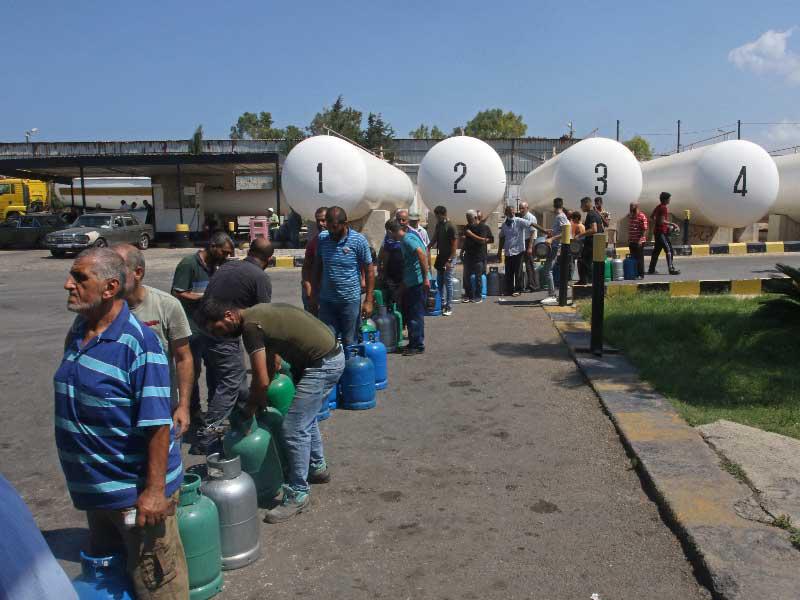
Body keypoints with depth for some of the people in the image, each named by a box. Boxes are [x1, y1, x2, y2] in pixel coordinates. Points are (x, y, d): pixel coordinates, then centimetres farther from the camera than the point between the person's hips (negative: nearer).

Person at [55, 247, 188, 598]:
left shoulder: (137, 342, -24)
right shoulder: (78, 335, 3)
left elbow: (158, 425, -25)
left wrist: (155, 490, -24)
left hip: (136, 493, -8)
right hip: (95, 489, 8)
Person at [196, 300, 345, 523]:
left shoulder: (250, 326, -18)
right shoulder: (257, 313, 11)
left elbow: (262, 381, -16)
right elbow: (273, 363, 20)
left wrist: (250, 408, 1)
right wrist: (259, 397, 20)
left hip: (322, 365, -10)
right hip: (332, 353, 10)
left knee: (293, 429, -5)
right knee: (305, 418, 25)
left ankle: (298, 495, 6)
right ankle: (317, 468, 42)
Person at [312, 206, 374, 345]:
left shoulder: (359, 240, -8)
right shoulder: (322, 238, 1)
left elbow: (369, 271, -5)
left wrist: (368, 300, -9)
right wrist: (315, 294, 12)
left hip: (350, 301, -3)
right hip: (326, 301, 3)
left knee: (349, 343, 8)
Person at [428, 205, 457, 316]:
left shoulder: (450, 227, -15)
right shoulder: (438, 225, 8)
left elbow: (454, 245, -16)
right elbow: (434, 239, 15)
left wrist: (449, 261, -19)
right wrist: (427, 248, -2)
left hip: (448, 258, -8)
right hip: (440, 257, 8)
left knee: (448, 282, -4)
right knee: (439, 282, 13)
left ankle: (449, 307, 1)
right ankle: (442, 303, 25)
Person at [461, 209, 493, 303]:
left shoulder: (484, 227, -7)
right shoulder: (467, 227, 12)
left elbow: (482, 240, -16)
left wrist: (471, 235, -18)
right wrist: (462, 250, 15)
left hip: (479, 256, -6)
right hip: (468, 255, 6)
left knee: (478, 277, 0)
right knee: (466, 276, 4)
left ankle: (478, 296, 8)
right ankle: (469, 295, 14)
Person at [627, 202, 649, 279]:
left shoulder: (642, 216, -11)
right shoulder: (629, 216, 12)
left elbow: (645, 229, -14)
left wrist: (640, 240, -20)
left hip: (639, 241, -7)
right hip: (631, 241, 7)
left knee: (639, 258, -1)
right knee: (633, 258, 10)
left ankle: (641, 275, 5)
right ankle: (634, 274, 18)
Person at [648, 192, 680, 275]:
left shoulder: (658, 207, 13)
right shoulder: (664, 208, -15)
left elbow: (652, 217, 24)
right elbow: (662, 221, -22)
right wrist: (671, 224, -16)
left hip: (657, 231, 10)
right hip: (662, 232, -10)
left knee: (656, 250, 11)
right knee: (669, 250, -7)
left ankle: (651, 270, 13)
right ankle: (671, 269, -7)